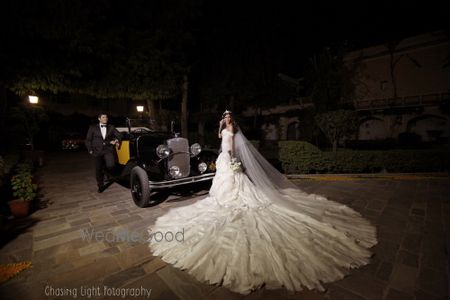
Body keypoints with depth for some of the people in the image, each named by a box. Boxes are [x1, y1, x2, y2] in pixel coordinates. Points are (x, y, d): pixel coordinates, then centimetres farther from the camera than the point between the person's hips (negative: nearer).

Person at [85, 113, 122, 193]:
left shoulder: (111, 128, 10)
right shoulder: (93, 128, 7)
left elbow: (119, 136, 13)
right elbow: (88, 140, 9)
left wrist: (116, 140, -7)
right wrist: (90, 150, 1)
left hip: (108, 150, 0)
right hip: (97, 152, 1)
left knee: (111, 165, -23)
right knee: (99, 170, 6)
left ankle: (110, 175, 13)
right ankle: (100, 186, 26)